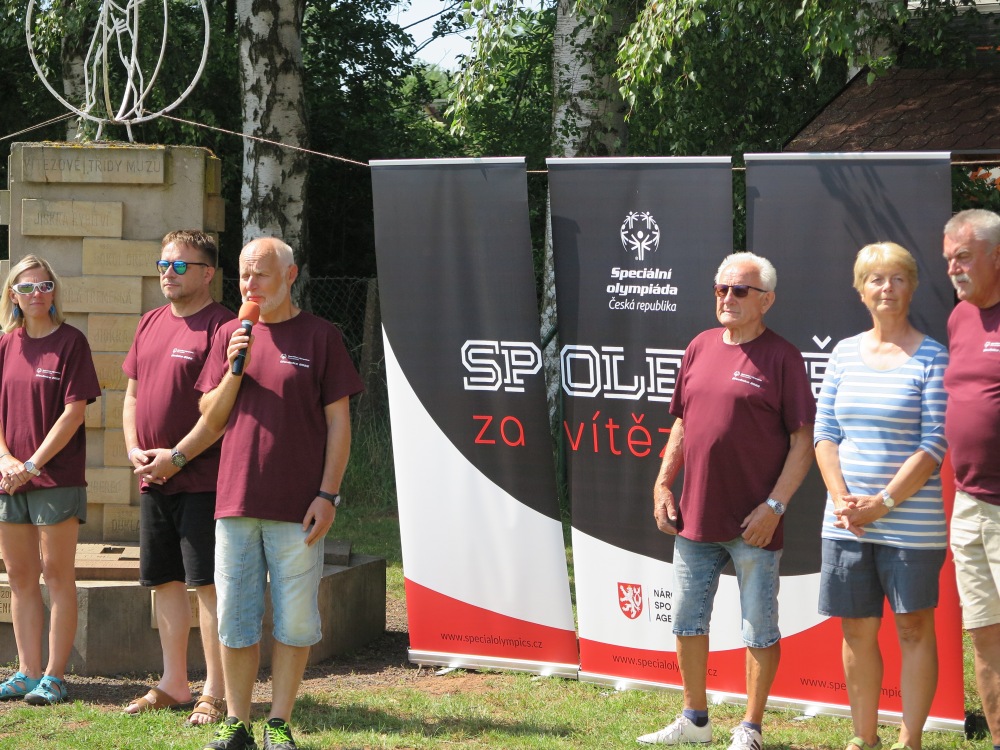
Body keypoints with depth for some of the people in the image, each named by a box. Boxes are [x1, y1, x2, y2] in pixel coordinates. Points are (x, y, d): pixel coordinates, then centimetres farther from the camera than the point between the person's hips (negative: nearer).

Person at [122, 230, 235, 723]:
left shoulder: (220, 326, -10)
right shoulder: (150, 323, 15)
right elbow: (132, 394, 20)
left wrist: (177, 456, -16)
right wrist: (134, 448, 4)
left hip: (201, 478, -8)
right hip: (154, 479, 8)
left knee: (208, 582, -6)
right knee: (165, 580, 12)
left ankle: (215, 693, -2)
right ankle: (173, 685, 21)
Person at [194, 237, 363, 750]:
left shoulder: (319, 336, 1)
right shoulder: (229, 337, 12)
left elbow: (338, 422, 0)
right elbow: (212, 419, 11)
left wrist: (327, 494, -8)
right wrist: (234, 368, -6)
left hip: (296, 507, -3)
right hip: (235, 499, 3)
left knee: (294, 619, 0)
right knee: (235, 618, 5)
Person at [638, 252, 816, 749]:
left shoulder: (781, 357, -7)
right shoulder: (700, 348, 10)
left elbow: (803, 441, -9)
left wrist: (774, 506, -15)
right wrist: (663, 485, 9)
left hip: (753, 523, -6)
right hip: (695, 517, 6)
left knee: (759, 628, 3)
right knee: (687, 621, 14)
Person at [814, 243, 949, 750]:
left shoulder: (931, 358, -4)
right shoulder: (845, 353, 10)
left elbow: (935, 446, -10)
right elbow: (824, 433, 8)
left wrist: (883, 503, -14)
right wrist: (843, 499, -5)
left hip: (911, 521, -4)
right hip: (847, 521, 5)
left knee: (913, 629, 1)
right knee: (857, 629, 9)